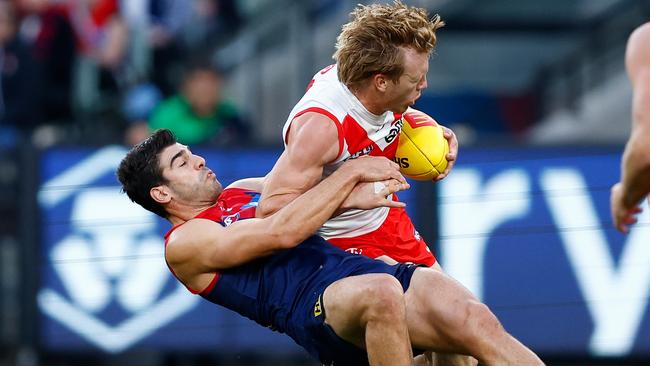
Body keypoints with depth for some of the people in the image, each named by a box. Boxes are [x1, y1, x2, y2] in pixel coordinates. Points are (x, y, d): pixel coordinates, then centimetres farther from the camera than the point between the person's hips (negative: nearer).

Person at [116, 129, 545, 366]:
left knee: (479, 324, -21)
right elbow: (282, 232, -6)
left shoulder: (239, 192, 32)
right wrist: (352, 172, -3)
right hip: (313, 303, -8)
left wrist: (353, 194, 7)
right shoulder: (184, 244, 6)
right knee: (382, 293, -42)